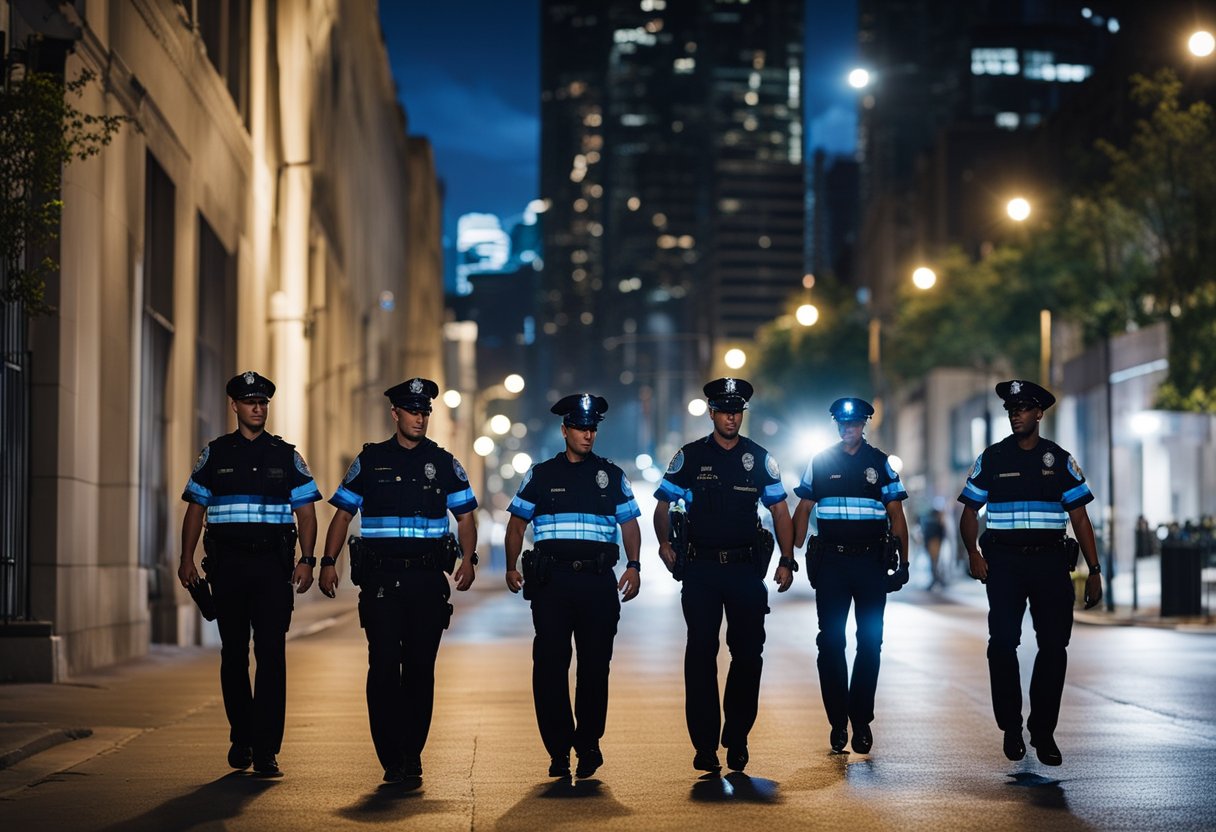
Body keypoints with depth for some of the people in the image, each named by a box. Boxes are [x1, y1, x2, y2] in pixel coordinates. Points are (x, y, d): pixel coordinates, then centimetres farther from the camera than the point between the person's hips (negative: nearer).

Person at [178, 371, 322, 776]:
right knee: (233, 654, 7)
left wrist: (307, 559, -5)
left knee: (271, 654, -8)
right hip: (228, 564, 1)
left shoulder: (286, 456, 9)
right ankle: (241, 738, 21)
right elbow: (195, 510, 12)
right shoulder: (214, 454, 9)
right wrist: (187, 559, 3)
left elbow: (306, 512, 7)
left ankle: (266, 750, -8)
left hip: (273, 564, -1)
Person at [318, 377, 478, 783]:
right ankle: (392, 759, -3)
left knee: (420, 667, 4)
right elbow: (343, 514, 10)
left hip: (428, 578, 1)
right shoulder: (370, 461, 8)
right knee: (384, 665, -7)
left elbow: (465, 517, 11)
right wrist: (328, 561, 0)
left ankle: (412, 754, 13)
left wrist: (468, 558, -5)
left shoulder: (443, 463, 10)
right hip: (380, 578, -1)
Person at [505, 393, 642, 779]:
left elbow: (630, 525, 12)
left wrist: (633, 566, -2)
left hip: (598, 580, 1)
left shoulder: (612, 476, 12)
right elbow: (517, 524, 12)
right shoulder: (541, 475, 10)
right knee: (549, 664, -3)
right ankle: (558, 750, 4)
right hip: (551, 579, 0)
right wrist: (511, 567, 1)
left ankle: (588, 741, 17)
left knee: (595, 664, 3)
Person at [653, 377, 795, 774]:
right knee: (701, 654, -1)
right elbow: (663, 505, 9)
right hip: (701, 568, -1)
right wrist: (664, 542, -7)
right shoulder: (689, 457, 4)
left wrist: (786, 559, -1)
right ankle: (704, 745, 4)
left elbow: (779, 510, 8)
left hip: (746, 567, 1)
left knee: (748, 653, 3)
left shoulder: (759, 458, 7)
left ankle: (737, 738, 17)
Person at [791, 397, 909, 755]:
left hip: (871, 561, 0)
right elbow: (803, 511, 11)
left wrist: (903, 563, 0)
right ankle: (837, 721, 8)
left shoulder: (880, 463, 6)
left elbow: (896, 515, 6)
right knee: (831, 642, 0)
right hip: (830, 561, 0)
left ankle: (861, 720, 8)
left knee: (869, 643, 1)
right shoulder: (820, 463, 8)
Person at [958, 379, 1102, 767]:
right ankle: (1011, 728, 9)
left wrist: (1094, 570, 0)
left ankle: (1043, 731, 8)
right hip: (1004, 562, 0)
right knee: (1003, 644, -3)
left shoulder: (1059, 460, 7)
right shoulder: (992, 458, 6)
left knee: (1054, 646, -1)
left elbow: (1079, 517, 6)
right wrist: (973, 552, -10)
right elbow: (970, 513, 7)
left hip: (1050, 562, 1)